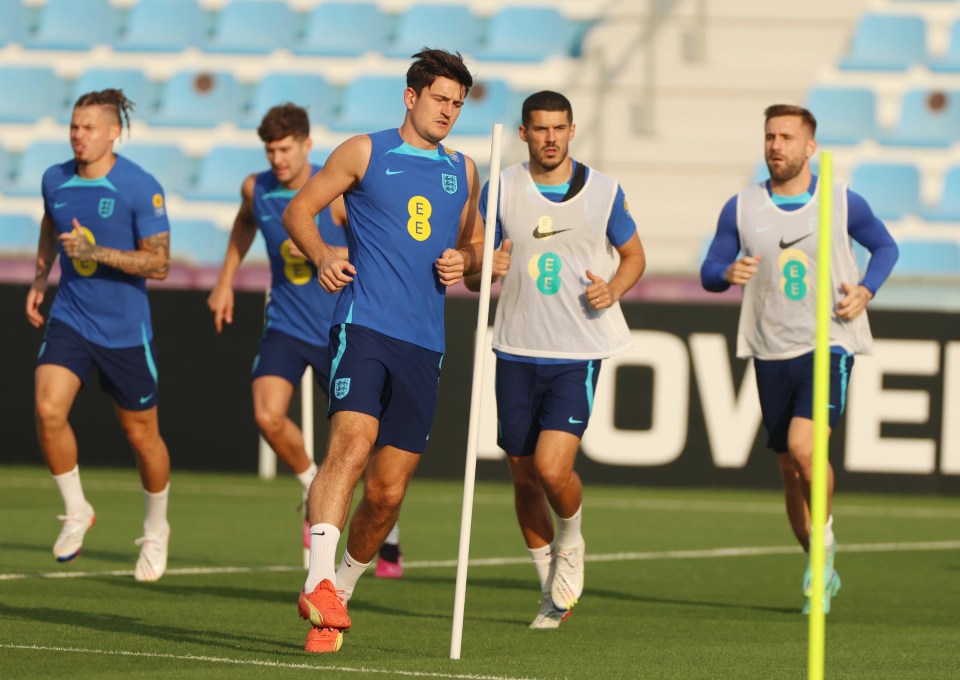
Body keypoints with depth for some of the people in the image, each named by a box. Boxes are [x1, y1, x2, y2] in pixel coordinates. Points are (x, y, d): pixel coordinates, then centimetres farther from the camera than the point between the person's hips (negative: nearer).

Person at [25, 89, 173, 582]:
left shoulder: (141, 188, -15)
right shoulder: (55, 180, 0)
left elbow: (159, 264, -16)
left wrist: (97, 253, -26)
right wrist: (39, 280, 18)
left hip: (125, 329, -3)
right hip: (69, 318, 3)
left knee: (141, 433, 8)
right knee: (48, 410, -19)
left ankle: (156, 530, 32)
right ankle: (76, 513, 3)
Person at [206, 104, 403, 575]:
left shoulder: (337, 192, -13)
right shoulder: (256, 189, -1)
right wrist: (225, 281, 22)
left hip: (339, 330, -3)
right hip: (284, 325, 3)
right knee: (268, 416, -18)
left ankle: (389, 538, 18)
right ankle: (316, 491, 10)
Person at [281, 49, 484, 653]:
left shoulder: (463, 172, 18)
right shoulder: (366, 152, 5)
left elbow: (475, 244, 29)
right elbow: (300, 208, 8)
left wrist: (465, 261, 6)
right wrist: (321, 255, -11)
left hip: (425, 345, 5)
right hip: (363, 326, -5)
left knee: (388, 490, 4)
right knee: (352, 440, -27)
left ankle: (344, 584, 25)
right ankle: (319, 583, -35)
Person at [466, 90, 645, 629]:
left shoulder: (603, 191, -1)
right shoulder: (500, 191, 1)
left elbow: (634, 255, 12)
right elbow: (473, 276, 7)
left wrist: (613, 289, -9)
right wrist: (486, 271, -17)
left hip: (579, 353, -2)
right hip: (517, 351, 2)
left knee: (553, 467, -18)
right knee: (525, 477, 7)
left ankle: (571, 540, 17)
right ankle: (555, 594, 25)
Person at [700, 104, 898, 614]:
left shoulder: (843, 203, -1)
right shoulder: (741, 208, 3)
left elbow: (885, 247, 14)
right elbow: (709, 271, 8)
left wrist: (865, 290, -4)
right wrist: (728, 273, -15)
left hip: (829, 345, -3)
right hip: (771, 352, 3)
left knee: (802, 445, -24)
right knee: (790, 471, 7)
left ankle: (825, 539, -1)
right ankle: (824, 574, 24)